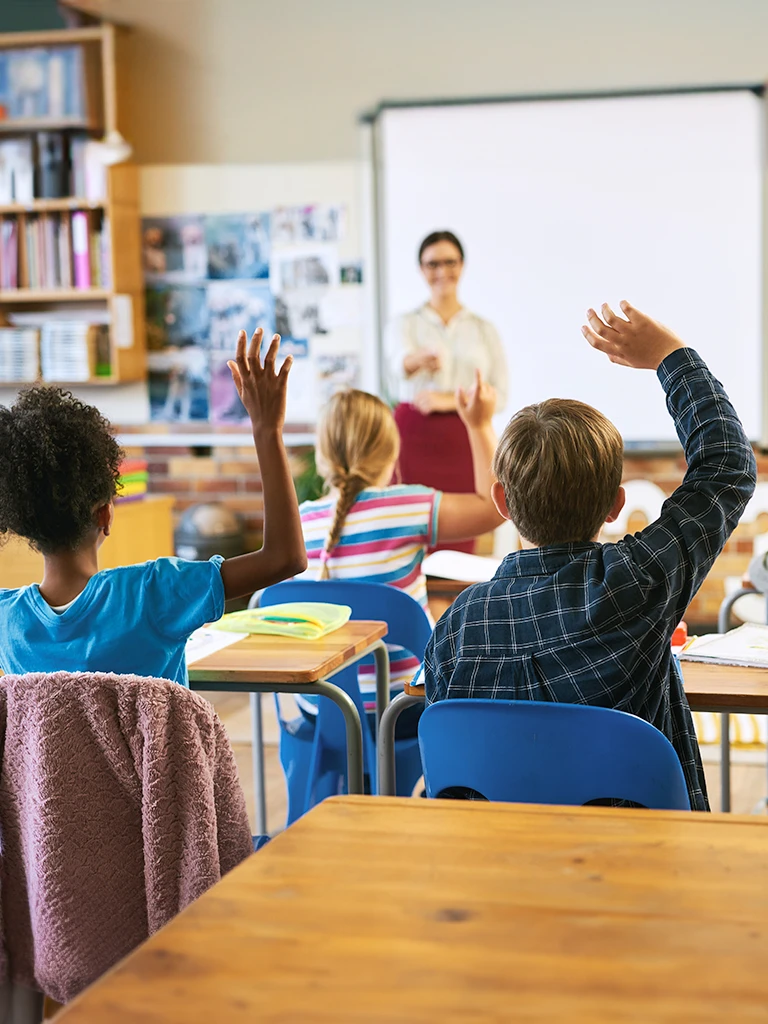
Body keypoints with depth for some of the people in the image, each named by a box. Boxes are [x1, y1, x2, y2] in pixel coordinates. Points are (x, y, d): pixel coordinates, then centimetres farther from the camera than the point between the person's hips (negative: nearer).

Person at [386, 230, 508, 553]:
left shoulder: (484, 329, 12)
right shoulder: (406, 325, 6)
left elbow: (500, 396, 6)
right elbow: (401, 361, -17)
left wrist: (449, 400, -9)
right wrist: (423, 357, -41)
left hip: (464, 442, 1)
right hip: (415, 438, -1)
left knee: (461, 542, -2)